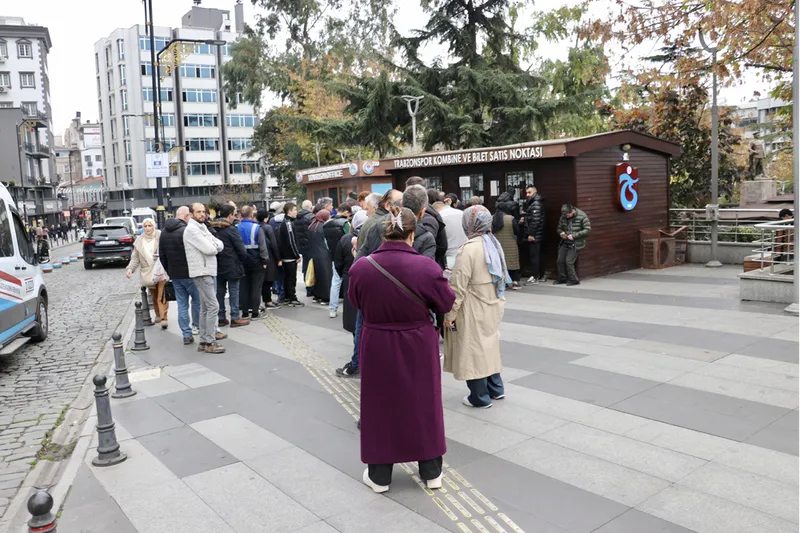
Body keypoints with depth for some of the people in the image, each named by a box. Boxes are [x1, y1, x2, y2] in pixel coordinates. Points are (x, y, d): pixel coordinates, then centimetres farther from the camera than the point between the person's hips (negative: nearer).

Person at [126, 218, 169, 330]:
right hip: (147, 272, 4)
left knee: (161, 296, -10)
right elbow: (135, 258, 9)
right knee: (154, 296, 8)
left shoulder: (160, 236, -3)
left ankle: (163, 317, -9)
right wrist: (130, 268, -5)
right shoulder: (139, 241, 8)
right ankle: (158, 315, 23)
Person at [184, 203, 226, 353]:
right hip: (201, 272, -10)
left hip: (207, 271, 10)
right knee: (213, 306, -11)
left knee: (205, 308, 12)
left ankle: (204, 341, 18)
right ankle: (210, 343, -7)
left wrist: (213, 246, -10)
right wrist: (214, 247, 0)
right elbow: (209, 249, -21)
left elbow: (219, 245, 10)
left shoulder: (202, 227, 17)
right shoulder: (192, 229, -12)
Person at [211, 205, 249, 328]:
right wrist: (244, 259, 3)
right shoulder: (231, 229, -13)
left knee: (220, 291, 11)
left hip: (218, 265, 7)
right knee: (234, 291, 0)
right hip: (231, 266, -6)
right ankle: (235, 318, 3)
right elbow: (240, 248, -13)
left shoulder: (213, 229, 7)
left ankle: (221, 318, 16)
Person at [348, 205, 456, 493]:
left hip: (377, 348, 1)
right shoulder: (427, 267, -20)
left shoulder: (360, 267, -15)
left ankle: (379, 475, 28)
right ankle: (431, 472, 31)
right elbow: (447, 303, -6)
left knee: (380, 406, 16)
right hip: (418, 348, 0)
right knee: (423, 405, 17)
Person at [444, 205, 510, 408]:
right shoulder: (493, 244, 6)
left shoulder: (470, 249, -21)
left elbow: (459, 286, -21)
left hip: (474, 310, -9)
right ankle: (495, 389, 30)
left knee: (473, 350, 3)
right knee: (487, 346, 21)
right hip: (492, 306, 9)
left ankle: (480, 397, 13)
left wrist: (450, 314, -15)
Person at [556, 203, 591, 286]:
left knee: (569, 261, -11)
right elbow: (559, 228, 18)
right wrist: (561, 233, -7)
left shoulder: (582, 216, -10)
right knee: (560, 260, 3)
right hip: (565, 243, 6)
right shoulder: (563, 217, 5)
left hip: (575, 244, -6)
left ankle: (573, 280, 5)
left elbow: (587, 230, -12)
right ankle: (562, 279, 19)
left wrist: (574, 236, -18)